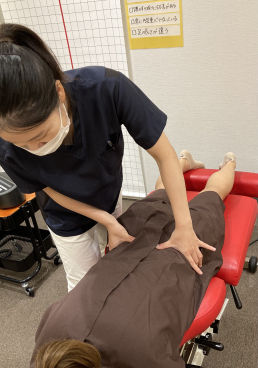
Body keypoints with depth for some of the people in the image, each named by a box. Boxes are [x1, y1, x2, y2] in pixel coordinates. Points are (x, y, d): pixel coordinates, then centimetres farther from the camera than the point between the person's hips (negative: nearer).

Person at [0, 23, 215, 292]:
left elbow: (164, 155, -30)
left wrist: (184, 226, -28)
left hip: (111, 193, 2)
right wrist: (107, 221, -20)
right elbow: (53, 191, -16)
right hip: (69, 218, -1)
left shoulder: (108, 88, -40)